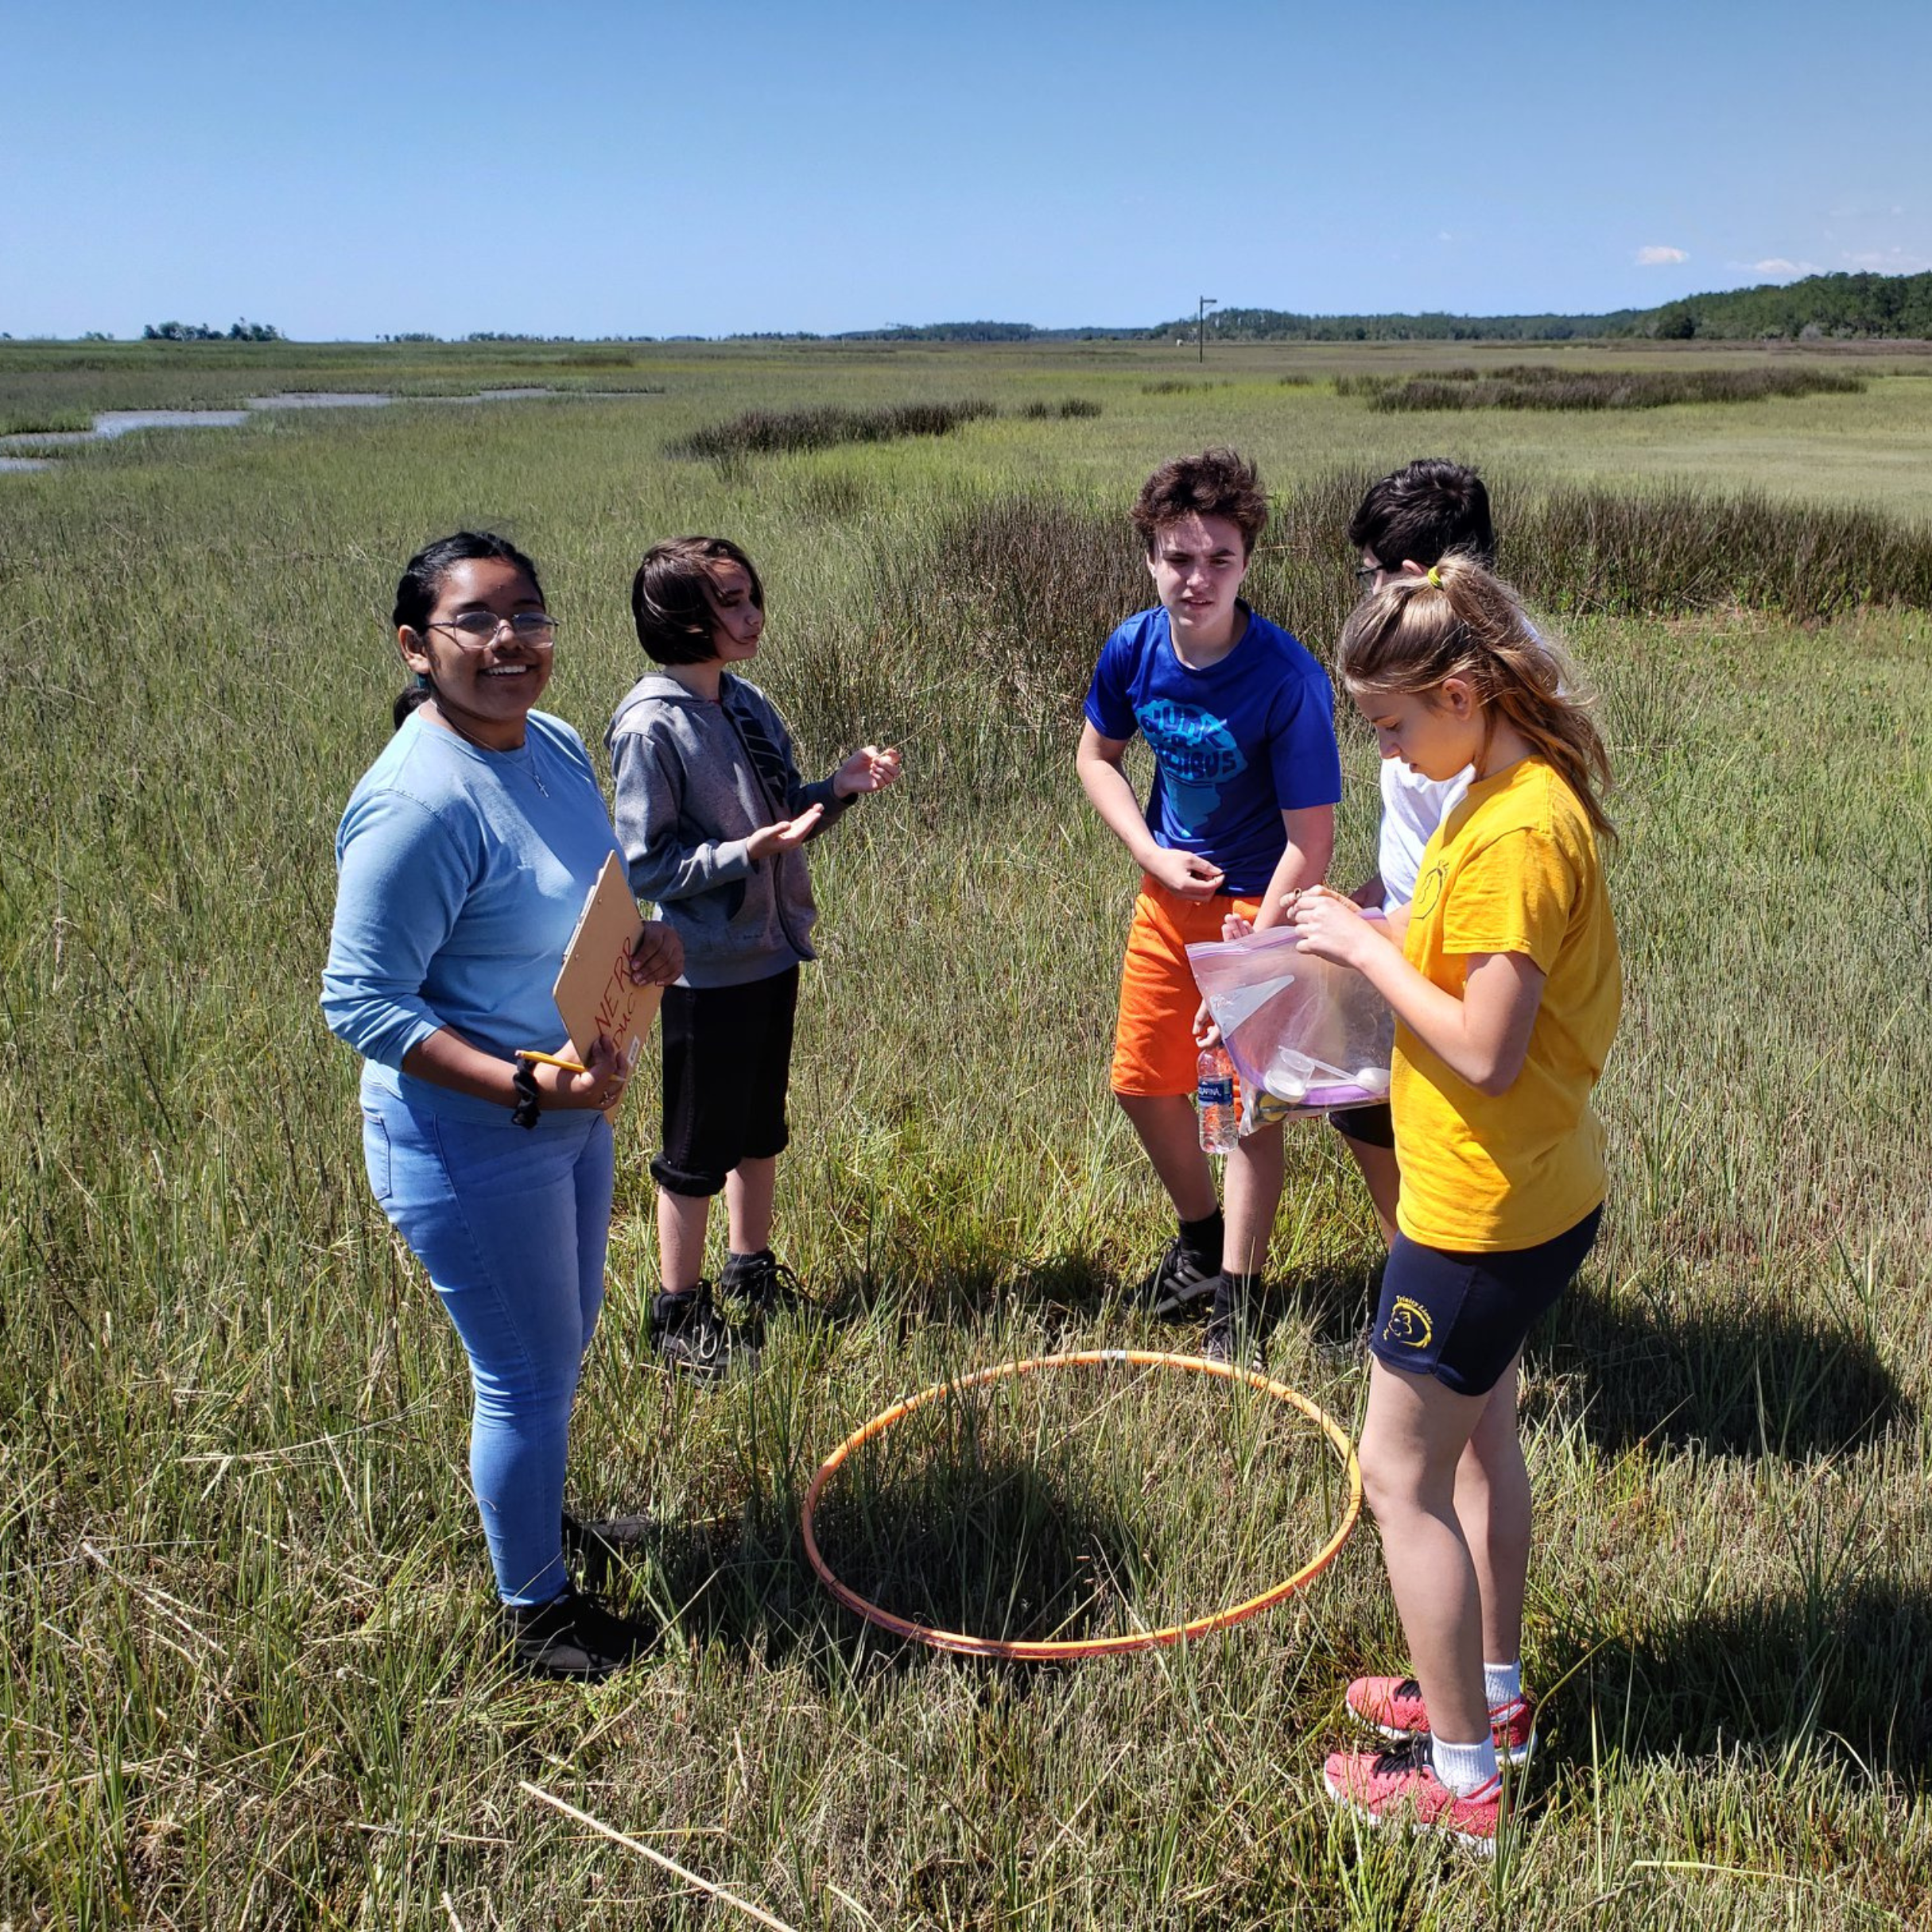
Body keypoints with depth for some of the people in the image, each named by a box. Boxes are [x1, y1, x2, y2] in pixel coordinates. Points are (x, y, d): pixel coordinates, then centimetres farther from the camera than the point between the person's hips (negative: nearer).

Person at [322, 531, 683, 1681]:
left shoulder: (556, 745, -1)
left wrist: (651, 941, -7)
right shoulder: (419, 803, -27)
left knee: (565, 1343, 25)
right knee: (528, 1374, 7)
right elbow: (360, 1003, -24)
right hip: (469, 1143, -8)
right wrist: (529, 1089, -30)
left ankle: (537, 1512, 51)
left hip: (568, 1109, 8)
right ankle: (538, 1613, 29)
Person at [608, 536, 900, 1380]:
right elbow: (645, 865, -19)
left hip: (772, 953, 8)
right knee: (697, 1150, 6)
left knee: (759, 1128, 21)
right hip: (709, 969, -8)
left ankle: (752, 1271, 40)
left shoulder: (749, 705, 5)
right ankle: (679, 1315, 22)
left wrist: (839, 787, -3)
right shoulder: (652, 728, -19)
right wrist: (748, 851, -27)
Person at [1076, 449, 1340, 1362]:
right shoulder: (1133, 649, -11)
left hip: (1258, 903, -5)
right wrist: (1154, 854, -6)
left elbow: (1310, 841, -22)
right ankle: (1200, 1235, 41)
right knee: (1142, 1080, 14)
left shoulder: (1288, 680, -26)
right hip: (1170, 890, 6)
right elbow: (1096, 756, 8)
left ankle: (1238, 1297, 20)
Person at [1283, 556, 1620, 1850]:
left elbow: (1485, 1052, -28)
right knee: (1477, 1437, 24)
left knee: (1402, 1473, 4)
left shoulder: (1515, 833, -27)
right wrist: (1381, 933, -1)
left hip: (1484, 1209, -10)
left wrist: (1367, 950, -19)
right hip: (1535, 1192, 10)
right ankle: (1491, 1692, 42)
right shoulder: (1521, 791, 4)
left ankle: (1461, 1774, 19)